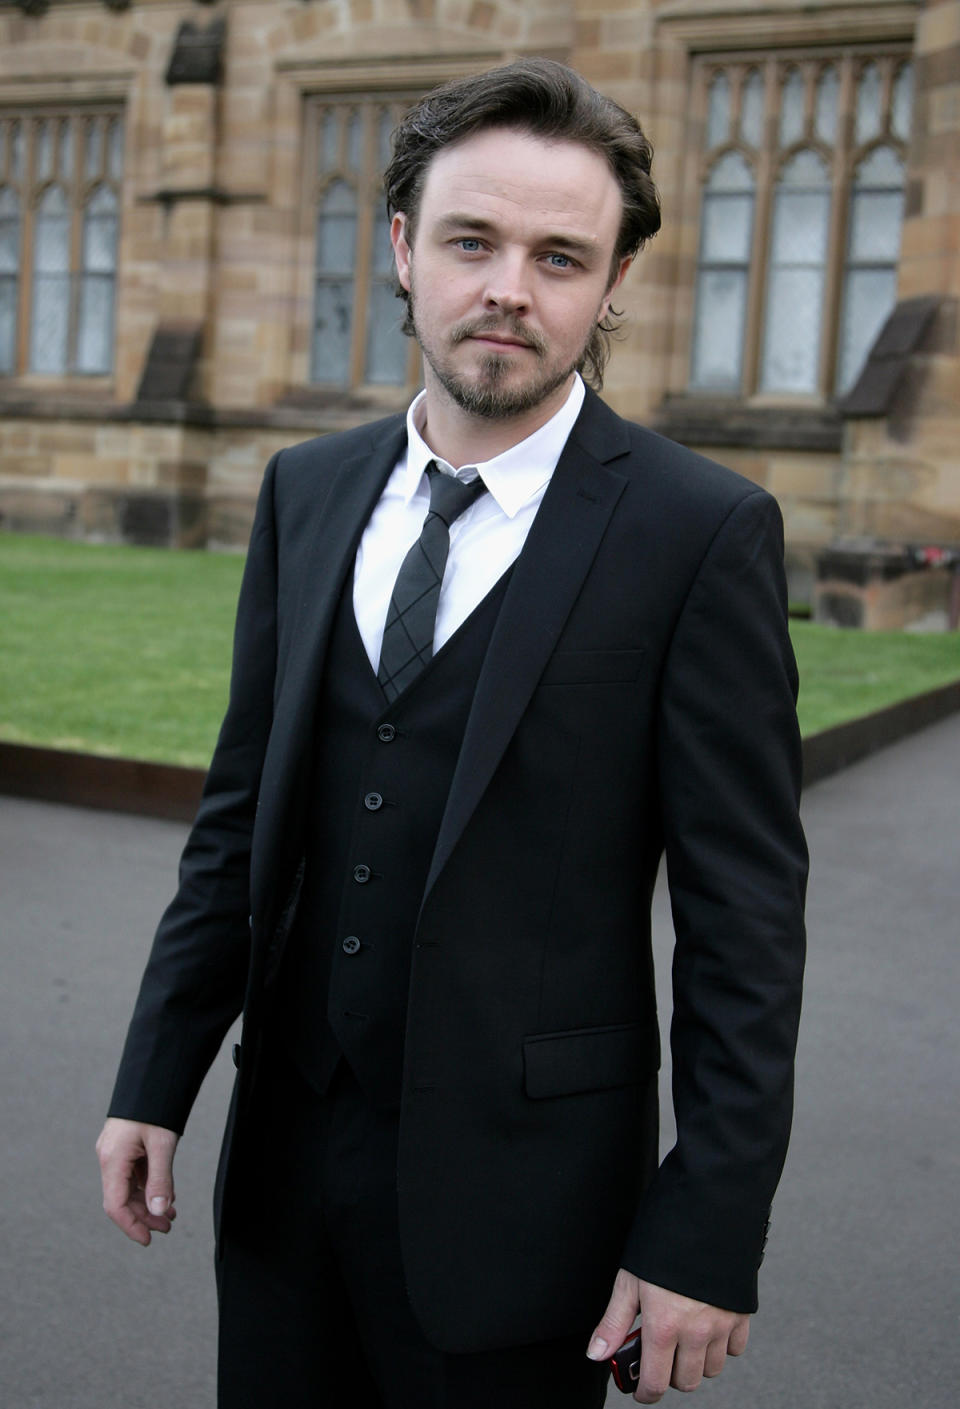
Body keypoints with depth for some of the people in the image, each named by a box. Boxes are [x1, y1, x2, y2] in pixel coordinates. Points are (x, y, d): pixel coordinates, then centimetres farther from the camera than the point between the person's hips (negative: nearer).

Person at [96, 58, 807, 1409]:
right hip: (287, 1146, 5)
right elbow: (241, 812, 8)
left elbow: (746, 914, -12)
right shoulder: (306, 491, 5)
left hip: (514, 1184, -4)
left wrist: (711, 1234, -13)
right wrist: (156, 1081, 7)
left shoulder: (704, 531, -12)